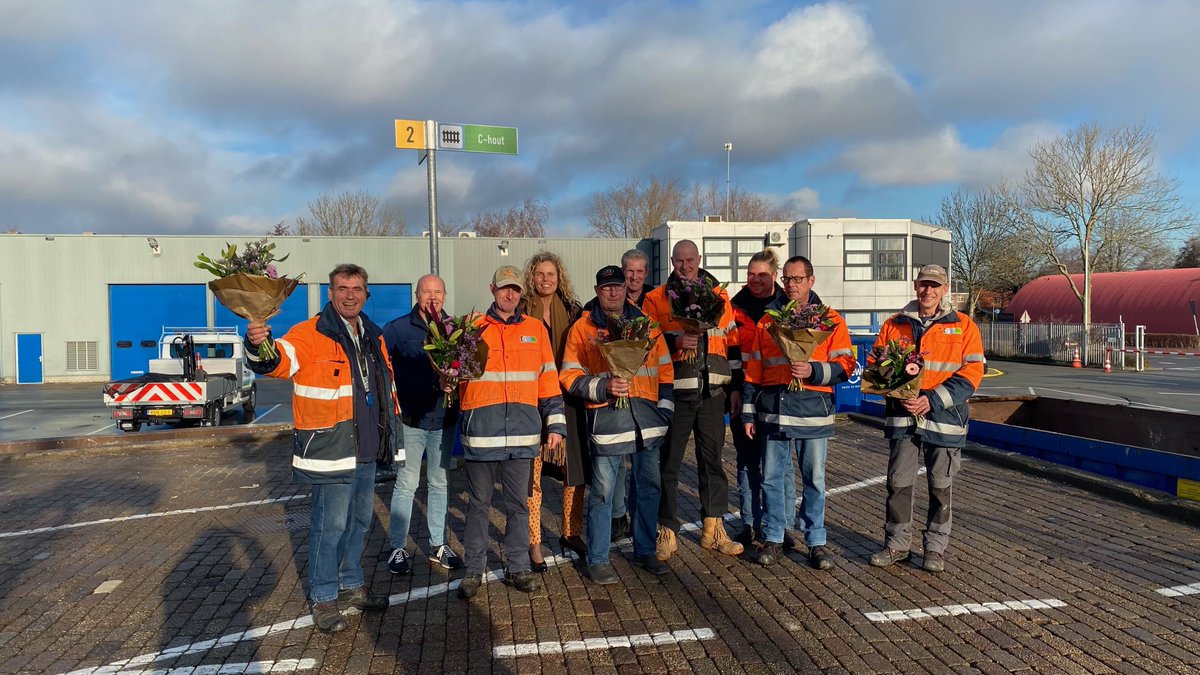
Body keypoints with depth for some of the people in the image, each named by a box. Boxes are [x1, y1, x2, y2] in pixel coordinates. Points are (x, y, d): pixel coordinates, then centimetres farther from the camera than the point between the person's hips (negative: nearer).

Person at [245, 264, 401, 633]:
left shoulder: (373, 336, 12)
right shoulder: (311, 334, -10)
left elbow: (387, 387, 20)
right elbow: (280, 360, -26)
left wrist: (393, 433, 20)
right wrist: (258, 348, -48)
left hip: (366, 451, 7)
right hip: (331, 451, -7)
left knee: (359, 520, 18)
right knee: (330, 525, -1)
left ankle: (351, 585, 35)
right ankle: (324, 599, 16)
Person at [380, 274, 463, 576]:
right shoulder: (397, 329, -3)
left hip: (444, 420, 3)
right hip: (409, 420, -3)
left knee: (440, 483, 12)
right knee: (406, 484, 2)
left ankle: (437, 545, 24)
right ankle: (398, 548, 15)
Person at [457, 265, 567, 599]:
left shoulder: (536, 329, 10)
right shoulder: (473, 328, 5)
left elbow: (548, 379, 11)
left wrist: (555, 423, 7)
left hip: (523, 433, 2)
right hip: (482, 431, -1)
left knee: (519, 503, 10)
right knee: (479, 503, 8)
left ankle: (518, 567, 23)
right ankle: (474, 570, 21)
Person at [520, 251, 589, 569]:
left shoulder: (573, 311, 10)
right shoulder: (521, 312, 0)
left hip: (567, 399, 3)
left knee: (575, 468, 7)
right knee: (532, 472, -1)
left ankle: (571, 534, 24)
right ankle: (534, 543, 10)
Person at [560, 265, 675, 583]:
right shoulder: (582, 328, 3)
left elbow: (665, 370, 15)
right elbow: (570, 377, -1)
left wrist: (664, 409, 7)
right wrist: (604, 387, -16)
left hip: (647, 416, 4)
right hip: (606, 416, -3)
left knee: (649, 486, 12)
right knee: (602, 492, 0)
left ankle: (645, 550, 28)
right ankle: (597, 559, 13)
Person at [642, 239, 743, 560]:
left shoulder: (719, 296, 11)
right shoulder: (655, 299, 2)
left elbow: (732, 342, 14)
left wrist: (736, 385, 11)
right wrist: (674, 342, -17)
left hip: (712, 392, 3)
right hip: (674, 393, -2)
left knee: (712, 458, 11)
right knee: (669, 463, 2)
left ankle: (714, 529, 23)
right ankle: (667, 533, 13)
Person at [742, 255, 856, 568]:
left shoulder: (830, 320, 5)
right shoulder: (767, 320, 12)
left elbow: (846, 364, 0)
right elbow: (753, 370, 12)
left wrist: (813, 371, -17)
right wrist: (748, 412, 9)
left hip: (813, 412, -2)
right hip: (772, 410, 2)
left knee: (814, 480, 5)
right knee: (772, 477, 7)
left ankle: (817, 541, 18)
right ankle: (773, 539, 19)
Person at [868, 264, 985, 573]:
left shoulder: (963, 326, 2)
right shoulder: (894, 325, 8)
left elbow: (972, 373, -4)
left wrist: (932, 400, -14)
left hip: (944, 417, -1)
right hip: (902, 416, 2)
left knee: (940, 487, 8)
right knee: (898, 483, 5)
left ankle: (935, 548, 21)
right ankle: (896, 544, 19)